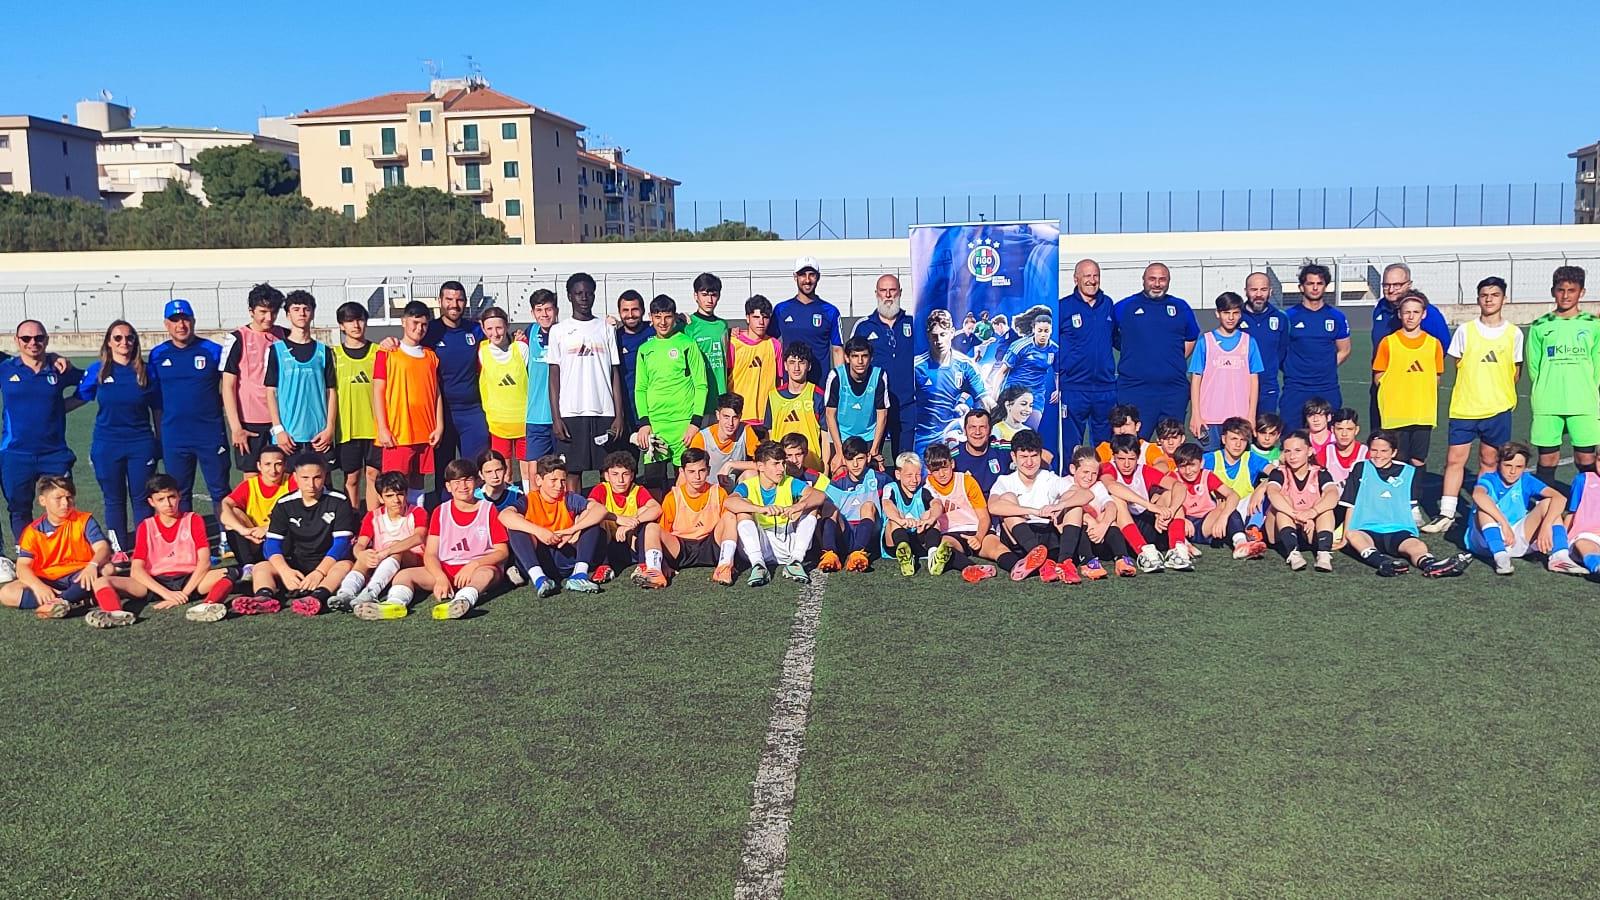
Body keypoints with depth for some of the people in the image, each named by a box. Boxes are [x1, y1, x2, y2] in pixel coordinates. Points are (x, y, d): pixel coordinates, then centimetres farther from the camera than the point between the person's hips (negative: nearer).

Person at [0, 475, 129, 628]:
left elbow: (103, 548, -13)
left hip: (79, 577, -3)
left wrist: (93, 565, -37)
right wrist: (39, 587, -28)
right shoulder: (32, 531, 2)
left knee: (103, 569, -34)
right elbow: (22, 567, -7)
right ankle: (73, 601, -33)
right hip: (47, 582, 3)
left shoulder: (84, 520, 0)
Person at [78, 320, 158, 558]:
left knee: (141, 499, 2)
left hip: (141, 443, -1)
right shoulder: (97, 370, 1)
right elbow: (79, 398, 9)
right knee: (114, 499, 8)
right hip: (107, 445, 1)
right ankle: (119, 550, 17)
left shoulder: (145, 371, 1)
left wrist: (160, 442, 6)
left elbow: (157, 409, 5)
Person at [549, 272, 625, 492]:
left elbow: (615, 374, 8)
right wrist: (555, 417, -5)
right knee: (572, 472, 0)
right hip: (570, 414, -1)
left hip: (604, 412, 1)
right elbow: (554, 376, 4)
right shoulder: (559, 330, 6)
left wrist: (619, 415, 0)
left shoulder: (606, 329, 10)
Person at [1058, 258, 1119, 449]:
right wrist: (1056, 378, -4)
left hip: (1106, 387, 4)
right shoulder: (1063, 307, -2)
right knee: (1071, 446, 0)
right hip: (1073, 388, -4)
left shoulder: (1108, 304, 10)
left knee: (1105, 446, 10)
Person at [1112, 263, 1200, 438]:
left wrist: (1175, 360, 12)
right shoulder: (1123, 307, 6)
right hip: (1134, 389, -2)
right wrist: (1135, 354, 9)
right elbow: (1109, 337, 12)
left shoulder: (1181, 308, 13)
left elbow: (1192, 339, 25)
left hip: (1175, 389, 3)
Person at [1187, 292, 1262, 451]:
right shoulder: (1205, 341, 5)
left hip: (1239, 418, 1)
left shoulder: (1248, 342, 8)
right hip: (1209, 419, -1)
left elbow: (1254, 381, 8)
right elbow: (1196, 380, 4)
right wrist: (1195, 415, -2)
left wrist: (1251, 416, 2)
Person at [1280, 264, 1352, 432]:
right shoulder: (1289, 316, 2)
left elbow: (1344, 351, 17)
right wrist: (1293, 370, 0)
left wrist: (1325, 369, 8)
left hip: (1328, 390, 2)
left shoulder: (1336, 317, 8)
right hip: (1295, 390, -2)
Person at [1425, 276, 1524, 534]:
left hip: (1498, 408, 1)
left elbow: (1516, 370, 12)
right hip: (1464, 407, -1)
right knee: (1455, 460, -3)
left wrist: (1502, 396, 7)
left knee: (1489, 462, 9)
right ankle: (1446, 514, 0)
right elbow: (1459, 366, 8)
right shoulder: (1465, 330, 1)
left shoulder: (1514, 333, 3)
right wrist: (1471, 392, 3)